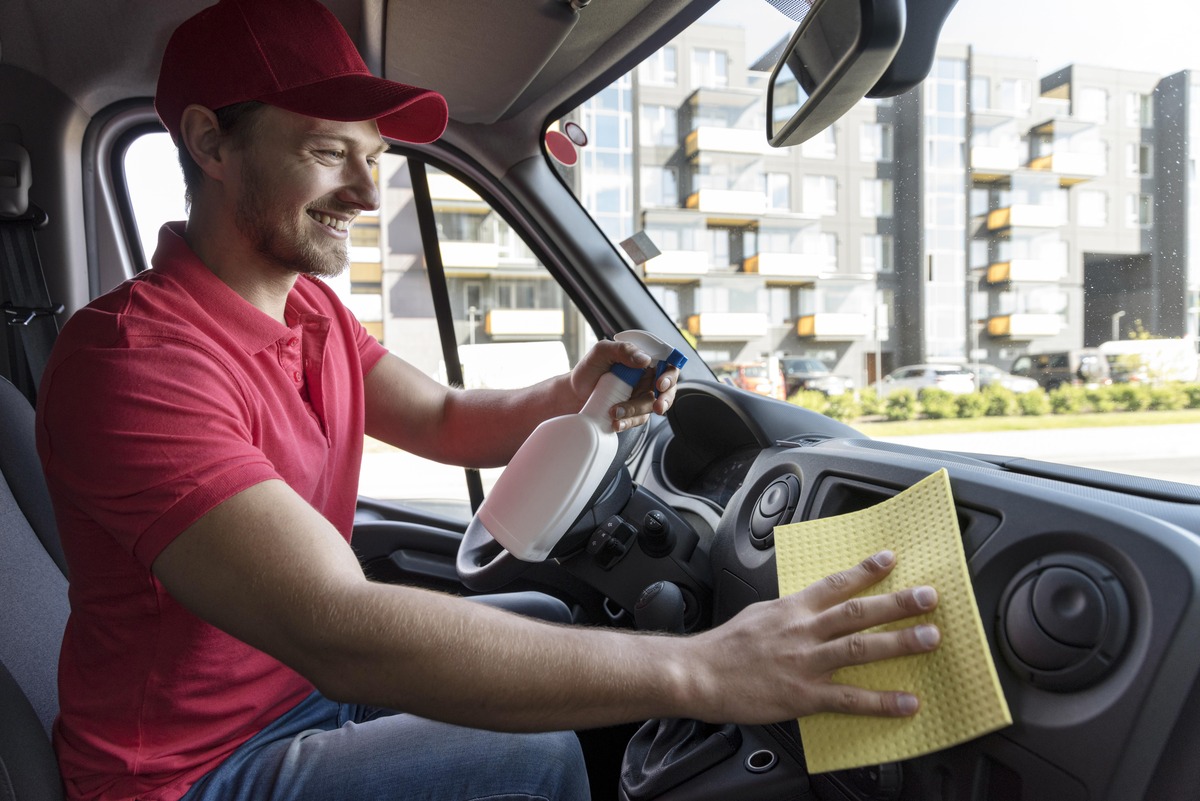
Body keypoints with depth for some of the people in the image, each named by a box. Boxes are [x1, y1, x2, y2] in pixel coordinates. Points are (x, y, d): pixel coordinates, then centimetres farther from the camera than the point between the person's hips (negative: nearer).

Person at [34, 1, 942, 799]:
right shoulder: (134, 359, -30)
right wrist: (696, 669, -43)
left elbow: (446, 421, 1)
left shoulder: (311, 309, 0)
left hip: (309, 678, 7)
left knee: (554, 631, 5)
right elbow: (337, 630, -40)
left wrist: (573, 397, -21)